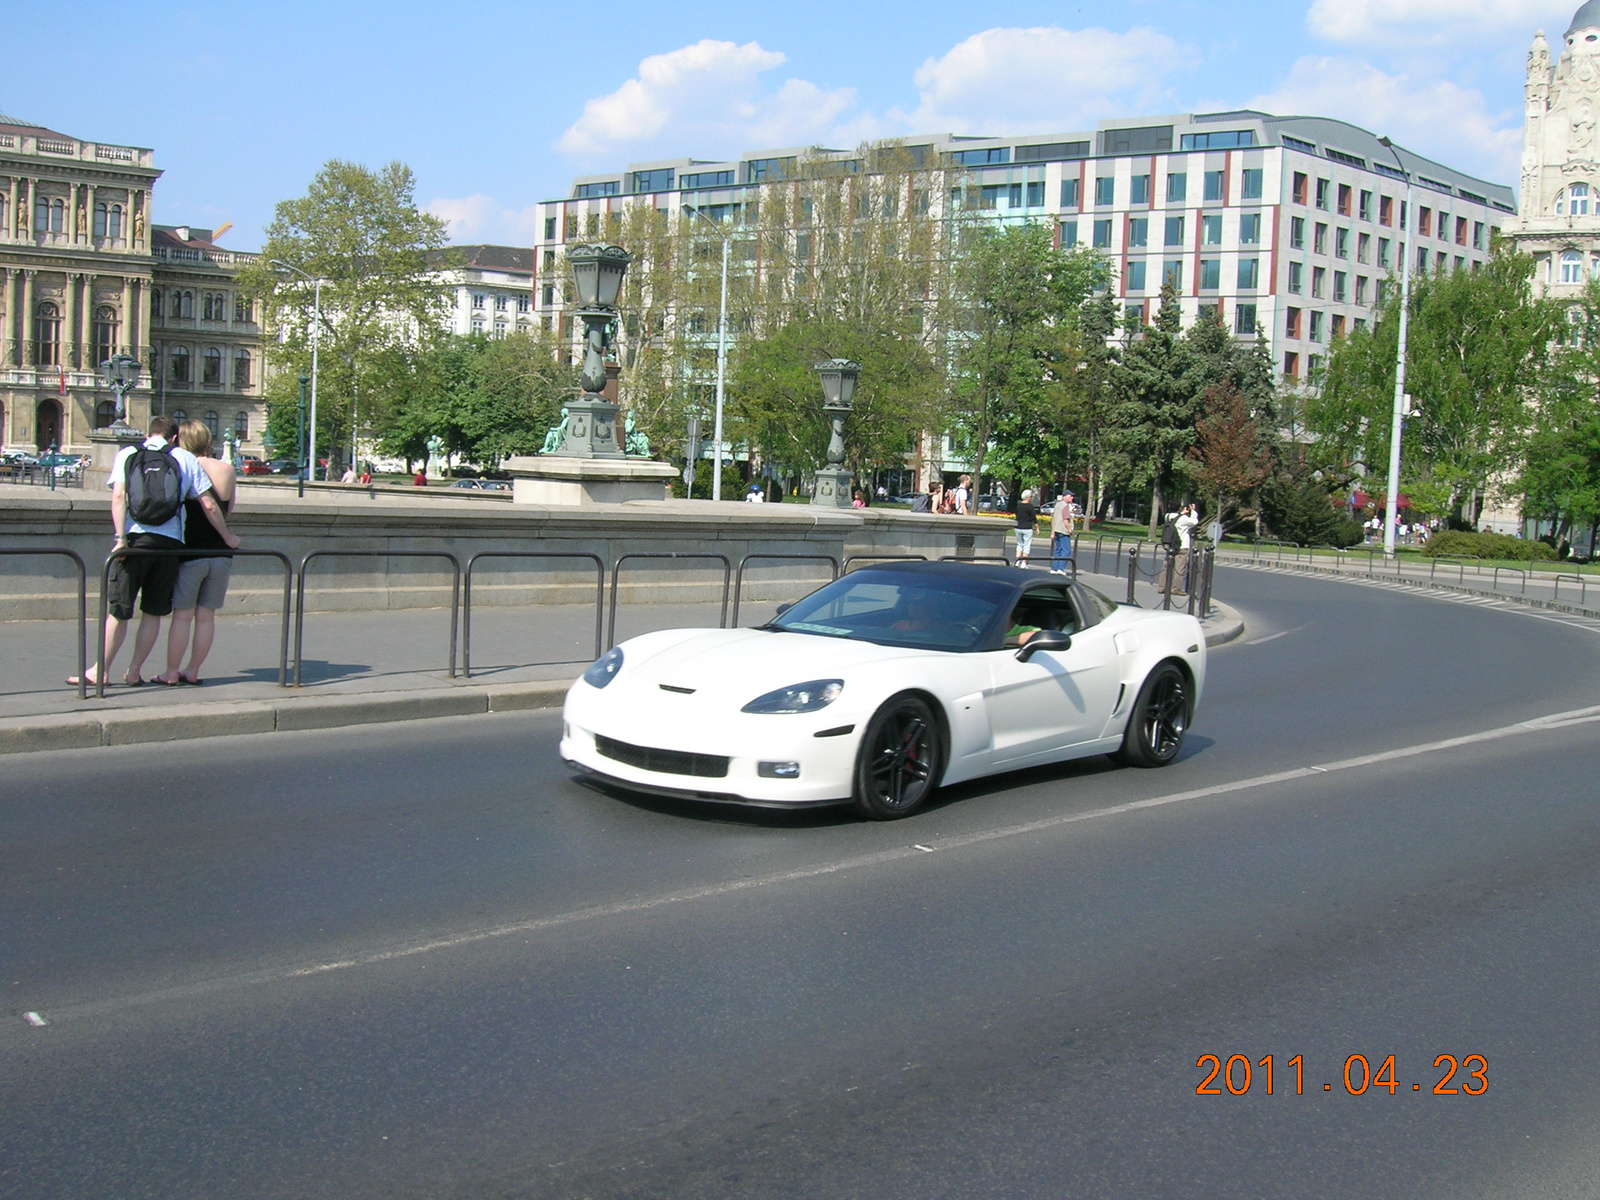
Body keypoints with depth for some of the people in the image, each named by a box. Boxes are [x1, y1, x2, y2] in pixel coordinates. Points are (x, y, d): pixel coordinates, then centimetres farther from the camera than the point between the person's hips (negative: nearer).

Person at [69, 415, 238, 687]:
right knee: (153, 613, 11)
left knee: (118, 611, 6)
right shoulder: (185, 458, 10)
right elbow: (209, 506, 7)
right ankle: (134, 673, 14)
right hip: (170, 542, 1)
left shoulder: (127, 454, 9)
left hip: (135, 539, 0)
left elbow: (118, 496, -5)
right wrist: (227, 538, 18)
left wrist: (120, 538, -9)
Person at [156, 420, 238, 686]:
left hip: (190, 552, -3)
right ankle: (193, 672, 14)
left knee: (182, 615, 3)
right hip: (221, 553, 3)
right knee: (206, 615, 9)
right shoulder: (228, 471, 3)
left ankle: (172, 673, 7)